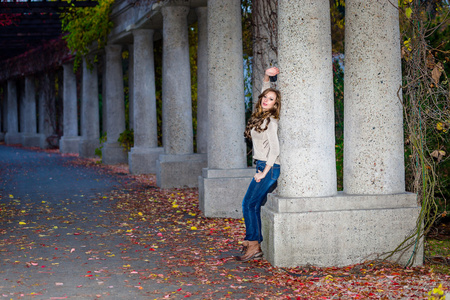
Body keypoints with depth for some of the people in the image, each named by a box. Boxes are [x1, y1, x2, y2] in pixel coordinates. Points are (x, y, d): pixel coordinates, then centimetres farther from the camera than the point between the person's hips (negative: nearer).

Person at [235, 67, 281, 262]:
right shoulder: (261, 116, 11)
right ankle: (253, 244, 8)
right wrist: (266, 77, 9)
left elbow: (275, 149, -19)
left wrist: (264, 172, -18)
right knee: (255, 205, 7)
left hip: (269, 168, -9)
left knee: (249, 203, -10)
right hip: (263, 166, 9)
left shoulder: (271, 121, -13)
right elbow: (264, 92, 26)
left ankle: (254, 246, -8)